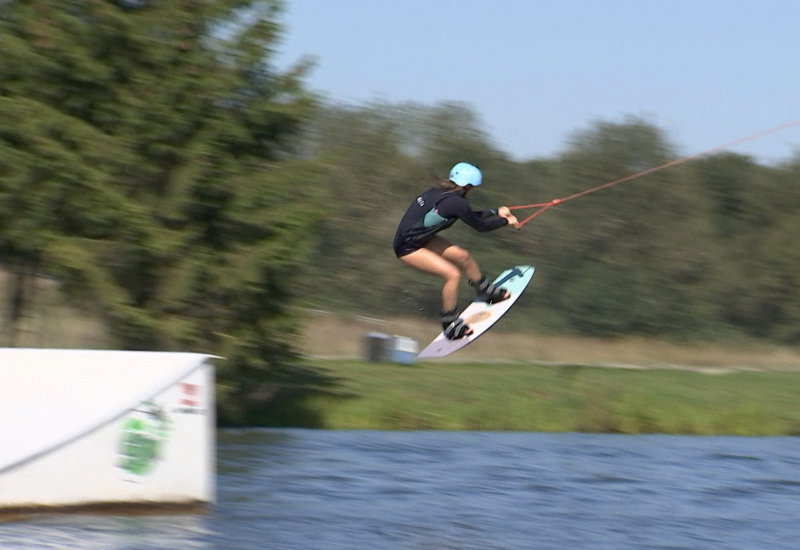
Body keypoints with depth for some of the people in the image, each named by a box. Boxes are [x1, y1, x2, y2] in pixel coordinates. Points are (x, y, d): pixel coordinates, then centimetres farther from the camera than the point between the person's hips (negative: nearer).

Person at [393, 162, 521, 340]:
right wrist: (506, 221, 3)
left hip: (421, 237, 10)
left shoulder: (441, 192, 3)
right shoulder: (456, 203, -25)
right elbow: (480, 226, -11)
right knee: (453, 274, -14)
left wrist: (496, 212, 20)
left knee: (463, 256, 13)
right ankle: (450, 325, -1)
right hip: (407, 248, -10)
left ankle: (486, 291, 35)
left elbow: (469, 216, 18)